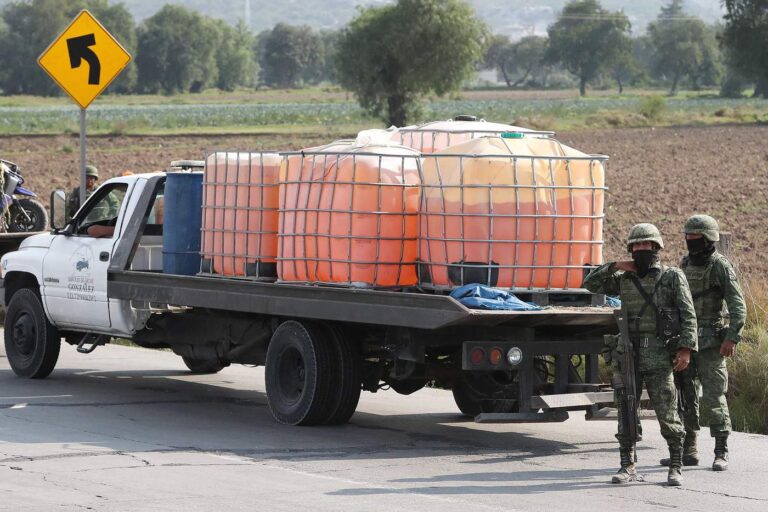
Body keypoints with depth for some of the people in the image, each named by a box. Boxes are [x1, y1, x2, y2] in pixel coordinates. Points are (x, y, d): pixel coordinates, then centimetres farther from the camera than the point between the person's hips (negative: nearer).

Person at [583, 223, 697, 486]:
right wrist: (614, 266, 3)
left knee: (667, 412, -4)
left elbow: (688, 316, -3)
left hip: (659, 355, -4)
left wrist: (686, 348, -14)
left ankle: (676, 467, 4)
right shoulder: (624, 279, 13)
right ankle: (628, 466, 11)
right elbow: (591, 283, 16)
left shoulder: (673, 277, 1)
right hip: (629, 355, 4)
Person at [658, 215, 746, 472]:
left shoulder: (720, 266, -8)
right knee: (683, 395, 6)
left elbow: (738, 305, -13)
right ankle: (688, 450, 13)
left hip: (711, 342, -7)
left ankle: (721, 453, -1)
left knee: (713, 397, -9)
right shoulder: (685, 264, 13)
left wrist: (732, 338, -22)